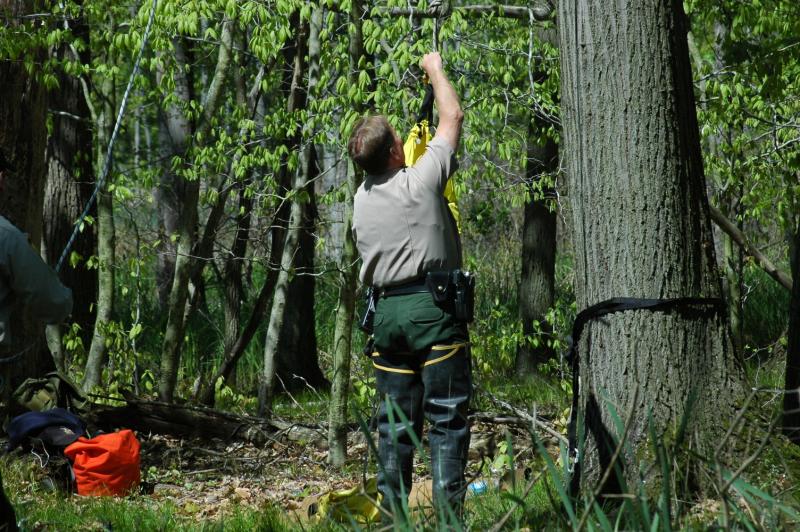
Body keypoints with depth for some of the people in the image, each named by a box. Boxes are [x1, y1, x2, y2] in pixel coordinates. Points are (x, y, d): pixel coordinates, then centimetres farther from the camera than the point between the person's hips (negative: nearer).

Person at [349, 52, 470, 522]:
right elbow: (453, 117, 6)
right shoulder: (421, 181, -6)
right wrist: (436, 69, 21)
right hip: (433, 308, -5)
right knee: (447, 418, -3)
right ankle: (448, 511, -6)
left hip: (386, 313, 5)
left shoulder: (362, 198, 9)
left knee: (396, 424, 9)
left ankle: (391, 512, 9)